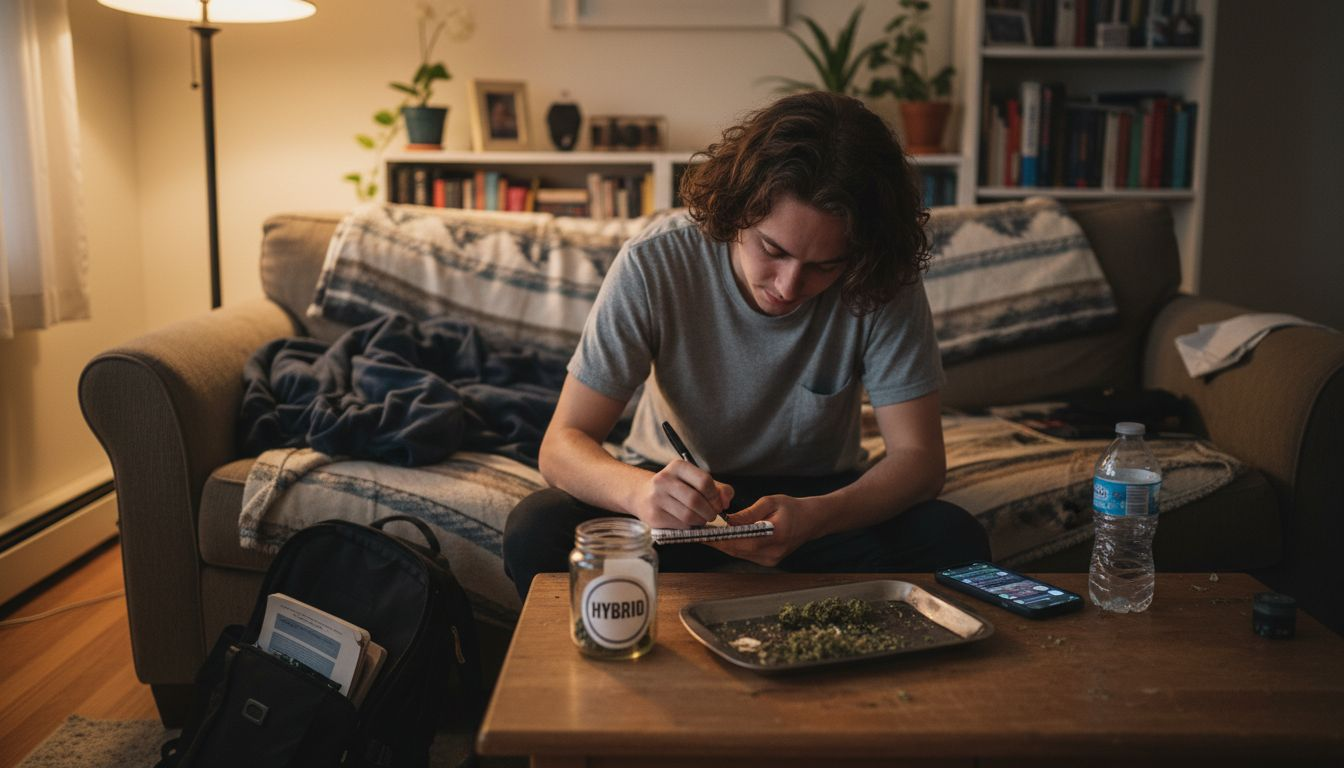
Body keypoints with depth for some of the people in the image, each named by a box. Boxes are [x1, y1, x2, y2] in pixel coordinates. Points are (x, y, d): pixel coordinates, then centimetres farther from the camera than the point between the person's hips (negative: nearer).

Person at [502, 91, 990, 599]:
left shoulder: (884, 282, -20)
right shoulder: (654, 265, -23)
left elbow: (918, 455, -18)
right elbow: (562, 445, -22)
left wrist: (813, 517, -39)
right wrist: (639, 490, -46)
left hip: (816, 492, 1)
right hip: (677, 487, 0)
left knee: (955, 541, -26)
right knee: (535, 532, -28)